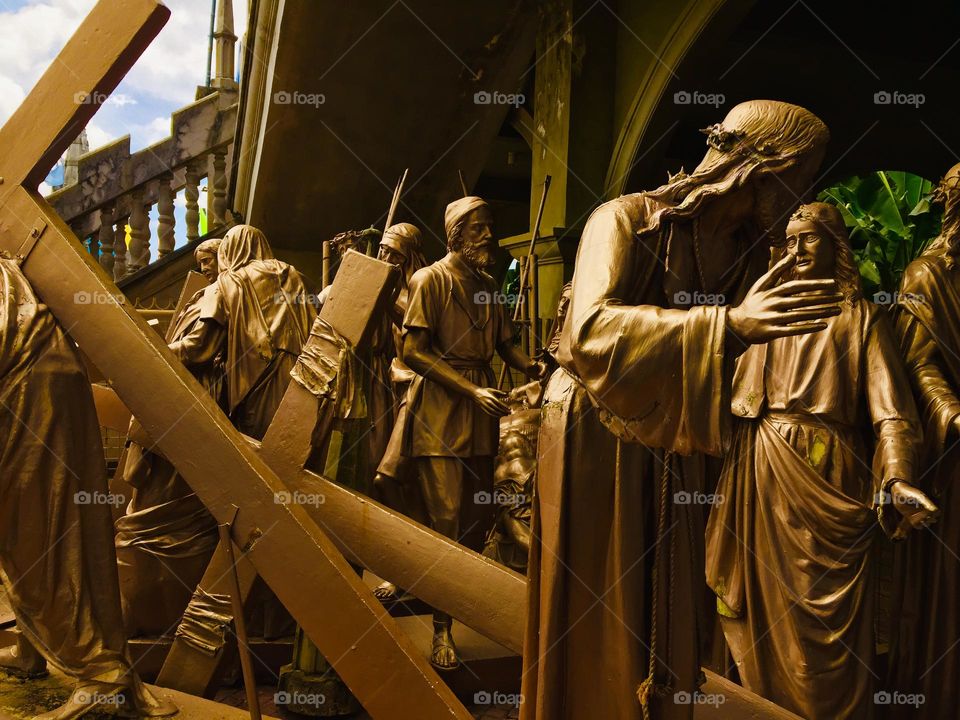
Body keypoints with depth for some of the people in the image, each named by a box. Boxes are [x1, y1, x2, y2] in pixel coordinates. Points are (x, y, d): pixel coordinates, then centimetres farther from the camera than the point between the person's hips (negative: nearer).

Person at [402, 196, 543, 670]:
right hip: (441, 411, -6)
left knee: (479, 516, 8)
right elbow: (413, 350, -12)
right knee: (446, 519, -7)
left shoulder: (488, 286, 16)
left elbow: (504, 345, 18)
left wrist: (532, 367, -5)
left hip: (481, 412, 6)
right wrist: (471, 390, -18)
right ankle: (442, 628, 3)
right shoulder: (431, 279, -5)